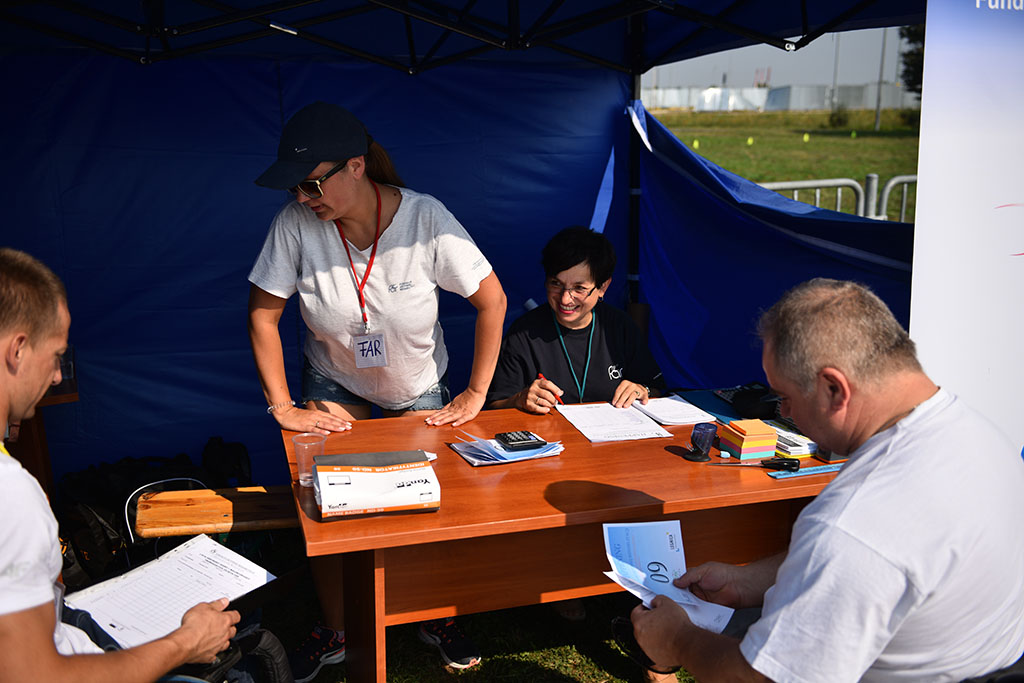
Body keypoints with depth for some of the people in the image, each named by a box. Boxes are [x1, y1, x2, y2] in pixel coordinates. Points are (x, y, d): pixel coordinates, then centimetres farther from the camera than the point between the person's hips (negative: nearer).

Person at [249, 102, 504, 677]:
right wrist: (282, 408, -15)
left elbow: (492, 301, -20)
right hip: (335, 381, 1)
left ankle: (438, 619, 30)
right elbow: (264, 313, -14)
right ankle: (335, 631, 21)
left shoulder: (426, 219, -28)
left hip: (420, 386, 0)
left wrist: (475, 396, -18)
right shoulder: (296, 223, -25)